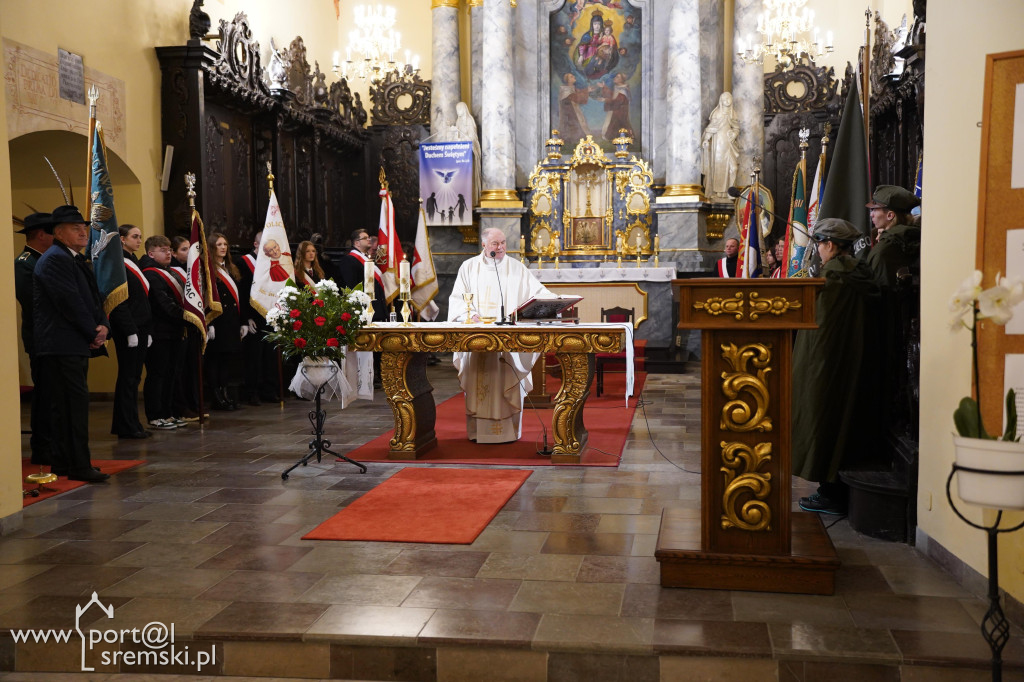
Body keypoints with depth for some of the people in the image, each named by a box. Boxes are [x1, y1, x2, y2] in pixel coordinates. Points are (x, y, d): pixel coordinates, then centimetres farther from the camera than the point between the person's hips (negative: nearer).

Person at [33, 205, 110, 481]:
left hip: (76, 345, 10)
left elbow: (92, 298, 18)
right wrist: (93, 334, -11)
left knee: (65, 406, 13)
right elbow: (70, 303, -18)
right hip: (62, 347, -10)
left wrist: (103, 326, -1)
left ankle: (63, 462, 20)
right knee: (74, 404, -10)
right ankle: (78, 466, -7)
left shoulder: (75, 259, 20)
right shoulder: (55, 259, -11)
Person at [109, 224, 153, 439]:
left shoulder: (133, 262, 17)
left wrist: (147, 331, 16)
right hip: (127, 330, -9)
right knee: (128, 377, -4)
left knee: (133, 377, 11)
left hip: (140, 328, 9)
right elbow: (118, 302, -17)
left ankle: (130, 424, 16)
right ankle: (127, 427, 1)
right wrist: (130, 331, -19)